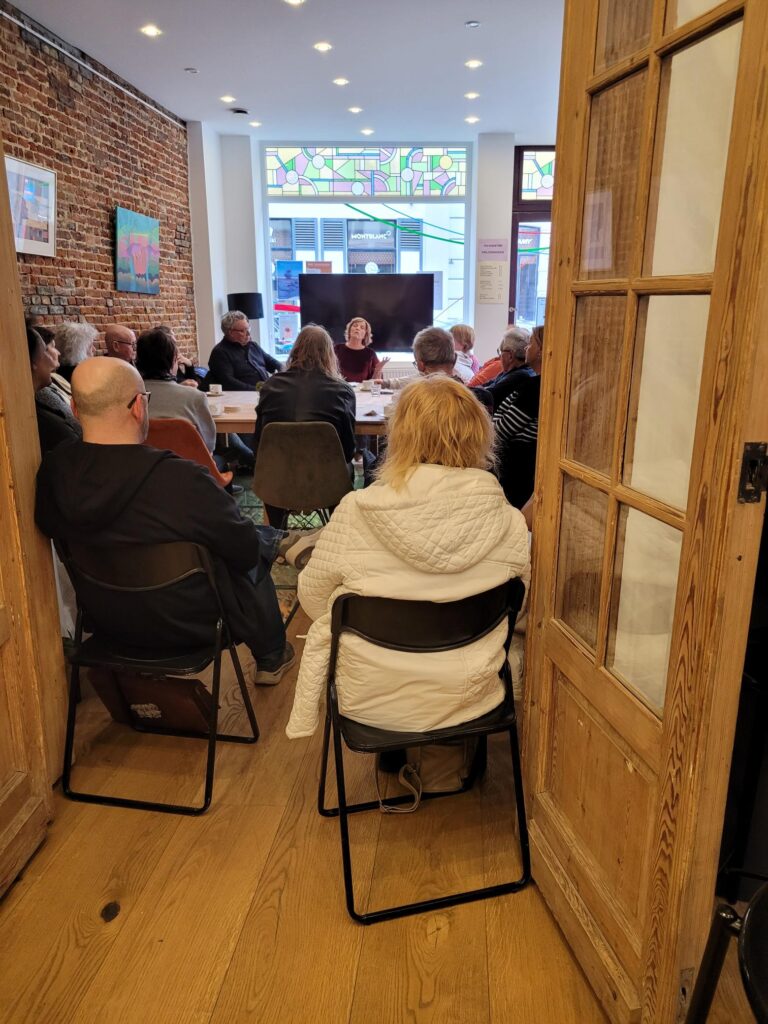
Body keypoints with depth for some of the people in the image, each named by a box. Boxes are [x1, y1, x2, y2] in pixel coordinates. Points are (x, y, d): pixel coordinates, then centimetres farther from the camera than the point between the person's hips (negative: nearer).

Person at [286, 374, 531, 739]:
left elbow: (311, 597, -4)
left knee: (321, 631, 29)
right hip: (469, 700, 2)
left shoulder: (355, 511, -20)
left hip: (371, 704, -1)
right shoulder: (508, 523, -18)